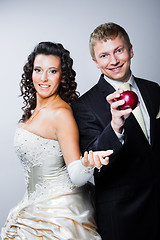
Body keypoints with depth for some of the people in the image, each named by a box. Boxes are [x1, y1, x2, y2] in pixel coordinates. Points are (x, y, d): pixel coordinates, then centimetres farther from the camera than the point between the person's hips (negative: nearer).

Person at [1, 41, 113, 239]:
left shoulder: (61, 113, -21)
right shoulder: (33, 110, 4)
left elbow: (76, 177, -25)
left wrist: (87, 162, -44)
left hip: (58, 212, -8)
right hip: (37, 205, 8)